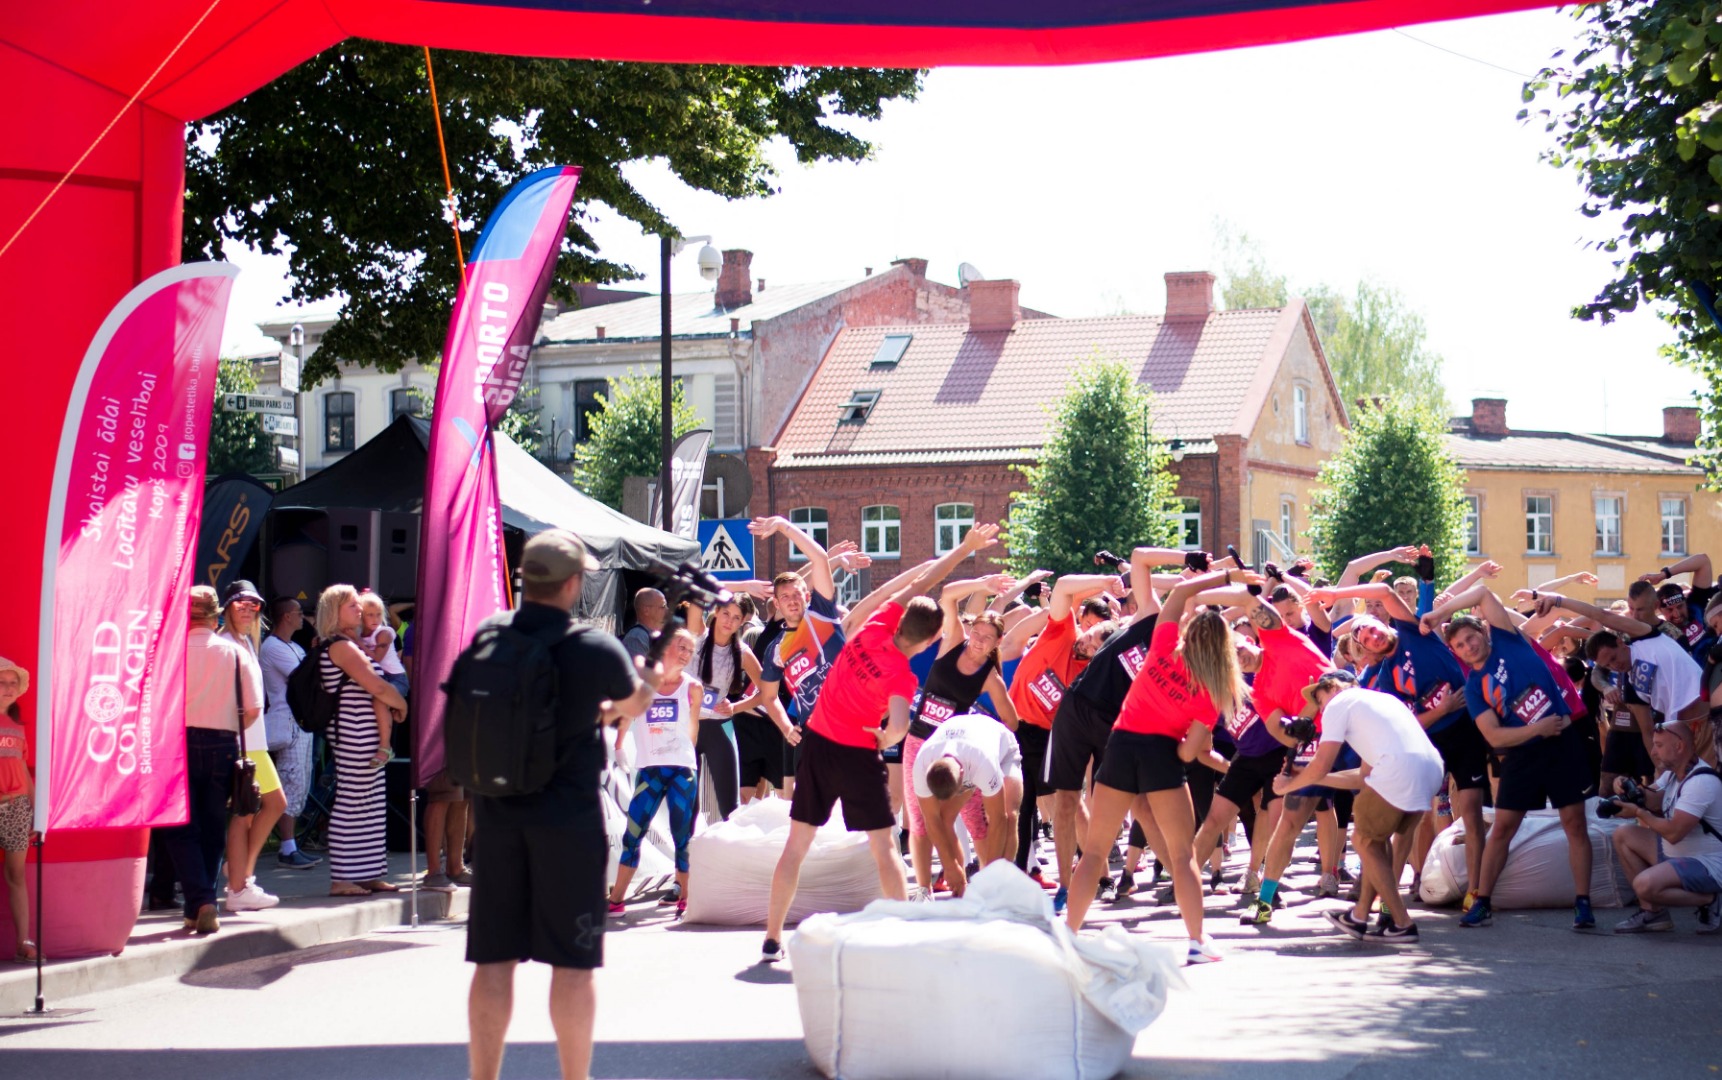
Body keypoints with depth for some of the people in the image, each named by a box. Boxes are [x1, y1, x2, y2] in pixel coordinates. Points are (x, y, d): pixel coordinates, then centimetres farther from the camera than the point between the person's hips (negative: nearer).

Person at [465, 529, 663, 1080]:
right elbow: (635, 702, 10)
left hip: (496, 813, 4)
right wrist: (649, 679, 32)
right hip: (569, 817, -4)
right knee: (572, 962, 3)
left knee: (494, 959, 8)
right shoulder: (595, 649, -11)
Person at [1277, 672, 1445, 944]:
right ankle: (1360, 916, 29)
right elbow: (1365, 776, 33)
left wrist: (1288, 785, 23)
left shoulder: (1338, 704, 11)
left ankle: (1402, 924, 9)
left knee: (1367, 841, 11)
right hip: (1434, 770, 8)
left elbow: (1320, 767, 5)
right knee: (1377, 840, 24)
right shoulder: (1381, 699, 34)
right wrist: (1309, 778, 39)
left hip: (1399, 773, -8)